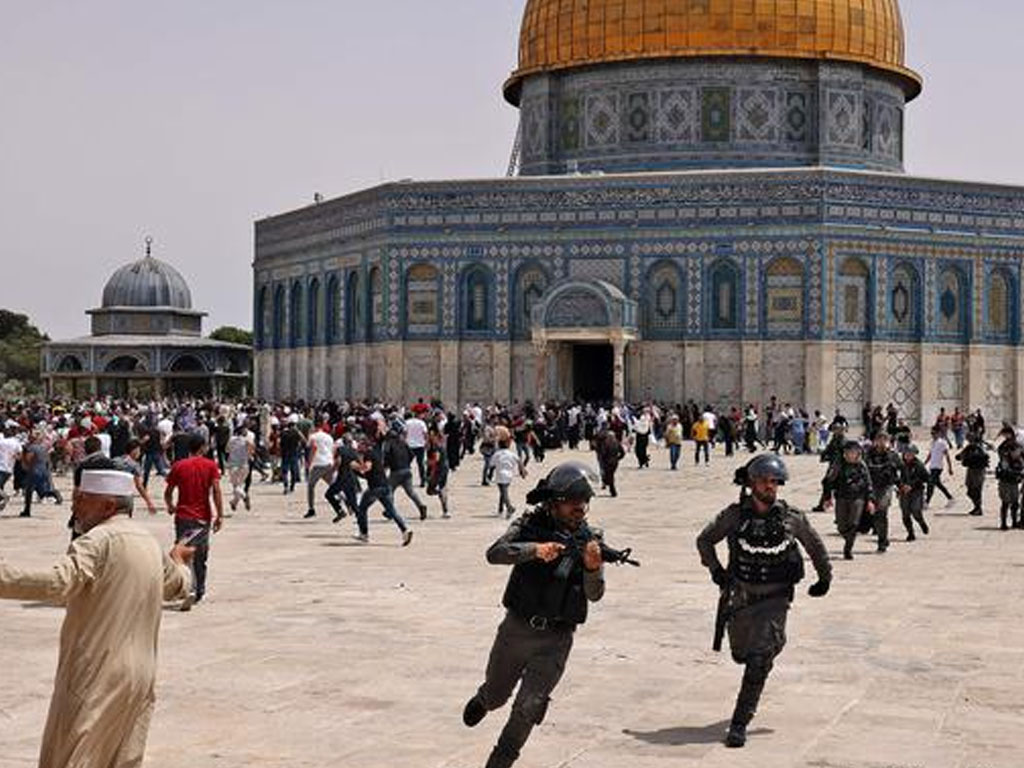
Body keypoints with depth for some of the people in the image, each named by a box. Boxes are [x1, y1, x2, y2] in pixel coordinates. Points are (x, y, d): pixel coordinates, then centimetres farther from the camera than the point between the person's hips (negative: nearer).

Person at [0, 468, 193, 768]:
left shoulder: (101, 540, -14)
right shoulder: (149, 542, 12)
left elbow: (56, 583, -30)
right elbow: (177, 585, 30)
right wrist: (179, 561, 52)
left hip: (97, 676, -8)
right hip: (140, 676, 8)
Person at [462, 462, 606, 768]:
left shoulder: (589, 539, -7)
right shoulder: (530, 524, -7)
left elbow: (594, 594, -16)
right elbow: (495, 553, -21)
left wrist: (593, 567, -37)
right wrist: (535, 550, -37)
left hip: (555, 640, -1)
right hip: (516, 628, 1)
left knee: (527, 710, -9)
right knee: (495, 696, 21)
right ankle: (481, 700, 57)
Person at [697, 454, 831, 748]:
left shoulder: (792, 519, -9)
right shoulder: (734, 515, -8)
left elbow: (815, 546, 9)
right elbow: (704, 540, 7)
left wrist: (825, 579, 16)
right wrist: (716, 570, -2)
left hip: (774, 599, -2)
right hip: (741, 596, 2)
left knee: (758, 660, -15)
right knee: (741, 654, 19)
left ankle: (740, 724, -9)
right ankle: (774, 643, 55)